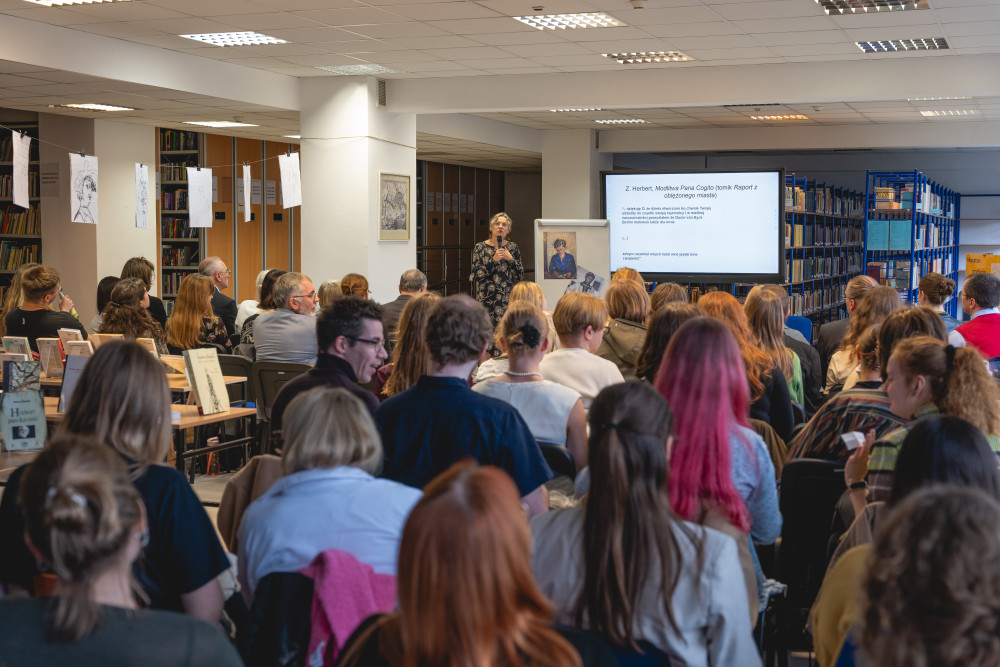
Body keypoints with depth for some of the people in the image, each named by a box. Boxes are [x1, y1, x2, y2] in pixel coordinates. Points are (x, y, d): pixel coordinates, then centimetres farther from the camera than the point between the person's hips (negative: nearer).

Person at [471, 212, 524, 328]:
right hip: (486, 300, -2)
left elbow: (520, 277, 6)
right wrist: (493, 260, -15)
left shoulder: (513, 247, 10)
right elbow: (477, 274, -6)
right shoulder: (480, 247, 4)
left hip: (508, 299, 2)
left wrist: (510, 259, -7)